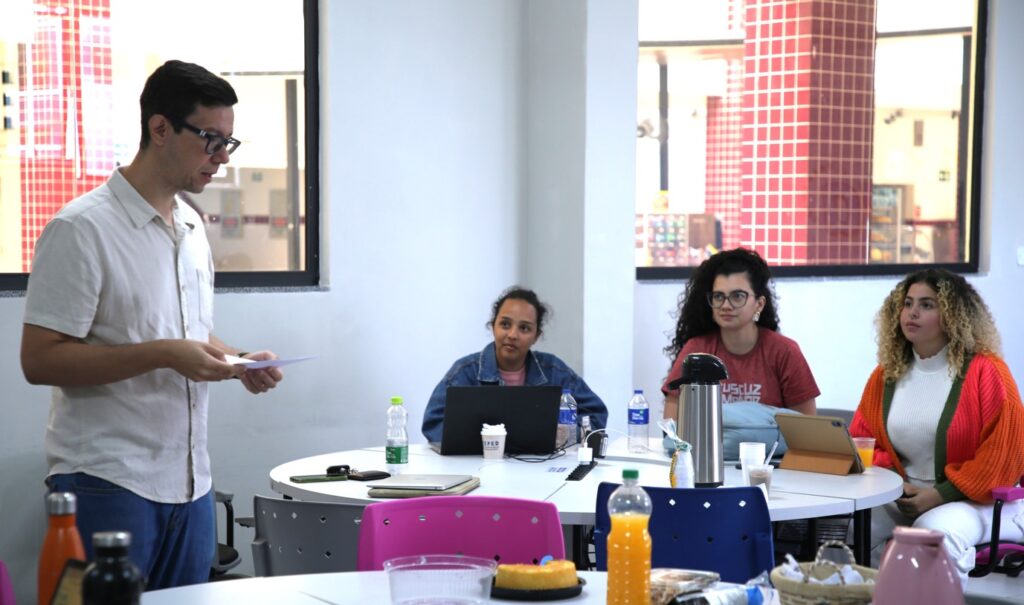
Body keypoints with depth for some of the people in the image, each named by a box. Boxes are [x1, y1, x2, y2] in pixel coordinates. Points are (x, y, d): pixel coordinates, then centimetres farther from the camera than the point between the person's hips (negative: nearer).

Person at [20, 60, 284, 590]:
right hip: (107, 484, -7)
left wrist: (240, 362, 3)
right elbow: (39, 360, -16)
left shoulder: (192, 227, 14)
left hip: (189, 482, 7)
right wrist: (162, 354, -23)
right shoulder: (82, 229, -12)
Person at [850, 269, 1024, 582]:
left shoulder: (985, 371, -8)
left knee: (937, 531, -37)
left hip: (978, 500, -4)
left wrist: (941, 494, -17)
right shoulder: (886, 374, 8)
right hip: (903, 498, 5)